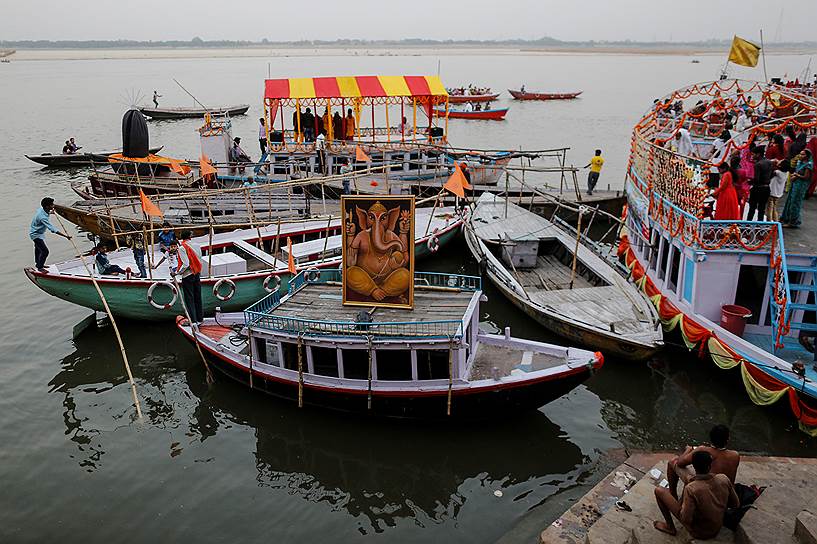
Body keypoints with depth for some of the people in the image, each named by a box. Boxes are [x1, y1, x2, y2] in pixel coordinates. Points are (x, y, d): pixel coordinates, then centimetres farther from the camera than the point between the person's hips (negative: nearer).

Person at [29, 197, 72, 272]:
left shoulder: (42, 209, -12)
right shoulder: (43, 217, -40)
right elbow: (53, 229, -45)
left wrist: (50, 212, 20)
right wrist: (66, 235, -47)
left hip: (37, 232, 10)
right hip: (36, 234, -10)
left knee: (38, 248, 28)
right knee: (45, 251, -11)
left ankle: (38, 263, 49)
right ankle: (40, 267, 8)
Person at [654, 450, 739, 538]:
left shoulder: (691, 489, -32)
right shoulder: (724, 479, -18)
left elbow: (686, 520, -27)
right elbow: (736, 504, -4)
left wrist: (682, 506, -8)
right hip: (717, 530, 5)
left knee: (659, 490, -1)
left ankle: (670, 527, 15)